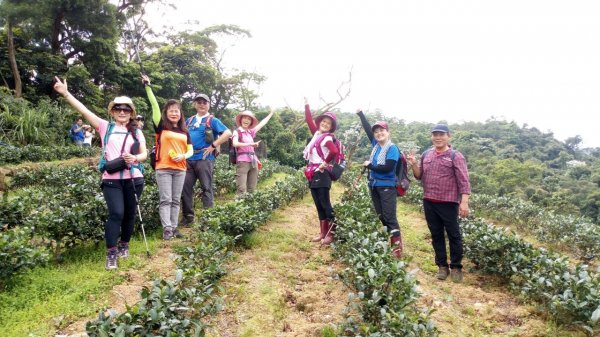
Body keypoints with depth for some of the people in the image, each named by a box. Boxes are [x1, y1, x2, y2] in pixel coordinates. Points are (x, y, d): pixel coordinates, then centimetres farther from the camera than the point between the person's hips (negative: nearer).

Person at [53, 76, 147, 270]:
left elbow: (144, 154, 9)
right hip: (111, 179, -2)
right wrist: (65, 93, -9)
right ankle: (111, 253, -3)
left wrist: (135, 158, -14)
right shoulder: (105, 127, 8)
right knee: (116, 213, -12)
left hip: (133, 179, 2)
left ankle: (124, 244, 31)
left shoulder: (137, 132, 12)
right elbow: (84, 111, 0)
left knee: (130, 214, 10)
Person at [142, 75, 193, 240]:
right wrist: (147, 86, -10)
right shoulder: (161, 127, 2)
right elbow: (154, 105, -5)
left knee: (176, 200, 8)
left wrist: (183, 156, -9)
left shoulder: (184, 131, 13)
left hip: (180, 169, 4)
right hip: (163, 169, -4)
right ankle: (166, 229, -1)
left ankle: (174, 227, 14)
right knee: (165, 200, -3)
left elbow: (190, 150, 12)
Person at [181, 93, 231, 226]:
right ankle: (188, 217, 16)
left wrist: (213, 146, -13)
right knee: (185, 188, 5)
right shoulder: (189, 120, 18)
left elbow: (228, 133, -11)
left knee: (206, 188, -2)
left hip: (204, 159, -6)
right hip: (188, 159, 6)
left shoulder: (212, 120, 1)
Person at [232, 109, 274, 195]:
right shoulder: (237, 132, 0)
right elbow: (235, 144, -20)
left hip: (253, 162, 7)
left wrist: (271, 114, 40)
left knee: (252, 190, 4)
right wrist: (250, 144, -26)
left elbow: (262, 124, 30)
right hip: (242, 161, -7)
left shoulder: (250, 132, 17)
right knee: (242, 190, -14)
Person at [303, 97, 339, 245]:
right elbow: (309, 120, 24)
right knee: (318, 205, 10)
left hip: (322, 174, -8)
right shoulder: (317, 133, 12)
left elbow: (334, 151, -30)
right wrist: (306, 105, 22)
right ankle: (323, 233, 16)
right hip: (313, 174, 8)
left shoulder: (327, 138, -11)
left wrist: (326, 162, -17)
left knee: (325, 204, -6)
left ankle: (332, 233, -1)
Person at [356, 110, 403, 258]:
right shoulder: (376, 144, 7)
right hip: (374, 185, 7)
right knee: (380, 217, 12)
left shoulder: (392, 148, -12)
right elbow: (367, 128, 15)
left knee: (390, 217, -7)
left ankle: (397, 248, -3)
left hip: (387, 187, -7)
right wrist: (360, 113, 17)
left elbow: (387, 168, -22)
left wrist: (369, 165, -13)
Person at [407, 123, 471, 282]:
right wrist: (413, 165, -5)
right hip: (429, 202, 5)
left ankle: (456, 267, 18)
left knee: (453, 235, 5)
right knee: (436, 235, 12)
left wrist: (464, 202, -19)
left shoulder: (455, 156, -6)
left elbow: (463, 181, -11)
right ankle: (442, 266, 24)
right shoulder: (426, 155, 10)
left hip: (448, 203, -5)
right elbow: (419, 176, 15)